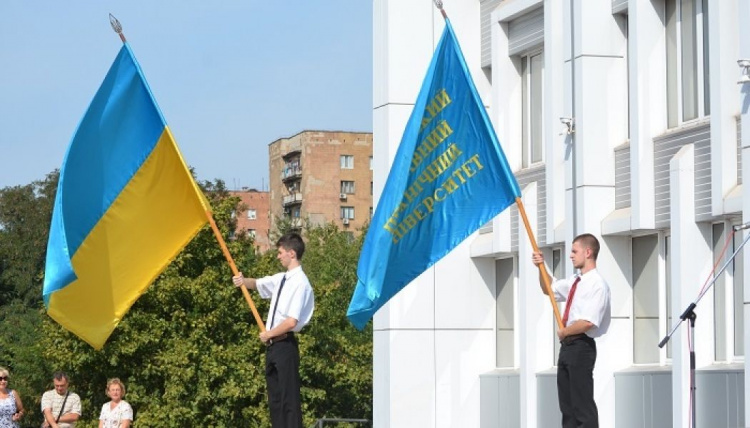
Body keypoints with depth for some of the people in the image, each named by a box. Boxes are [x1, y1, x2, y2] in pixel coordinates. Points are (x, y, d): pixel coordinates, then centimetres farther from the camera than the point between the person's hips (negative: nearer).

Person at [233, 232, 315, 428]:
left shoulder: (300, 283, -16)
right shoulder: (282, 279, 11)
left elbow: (291, 322, -23)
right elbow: (259, 284, 29)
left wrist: (268, 334, -8)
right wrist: (244, 281, 6)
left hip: (285, 345, -9)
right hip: (273, 345, 9)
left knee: (289, 397, -8)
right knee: (275, 397, 12)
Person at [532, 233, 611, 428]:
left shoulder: (597, 284, -15)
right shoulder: (575, 281, 12)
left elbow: (587, 322, -25)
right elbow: (548, 289, 29)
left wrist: (564, 332, -10)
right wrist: (541, 267, 12)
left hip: (581, 346, -9)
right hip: (567, 345, 9)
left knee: (583, 404, -5)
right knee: (567, 404, 13)